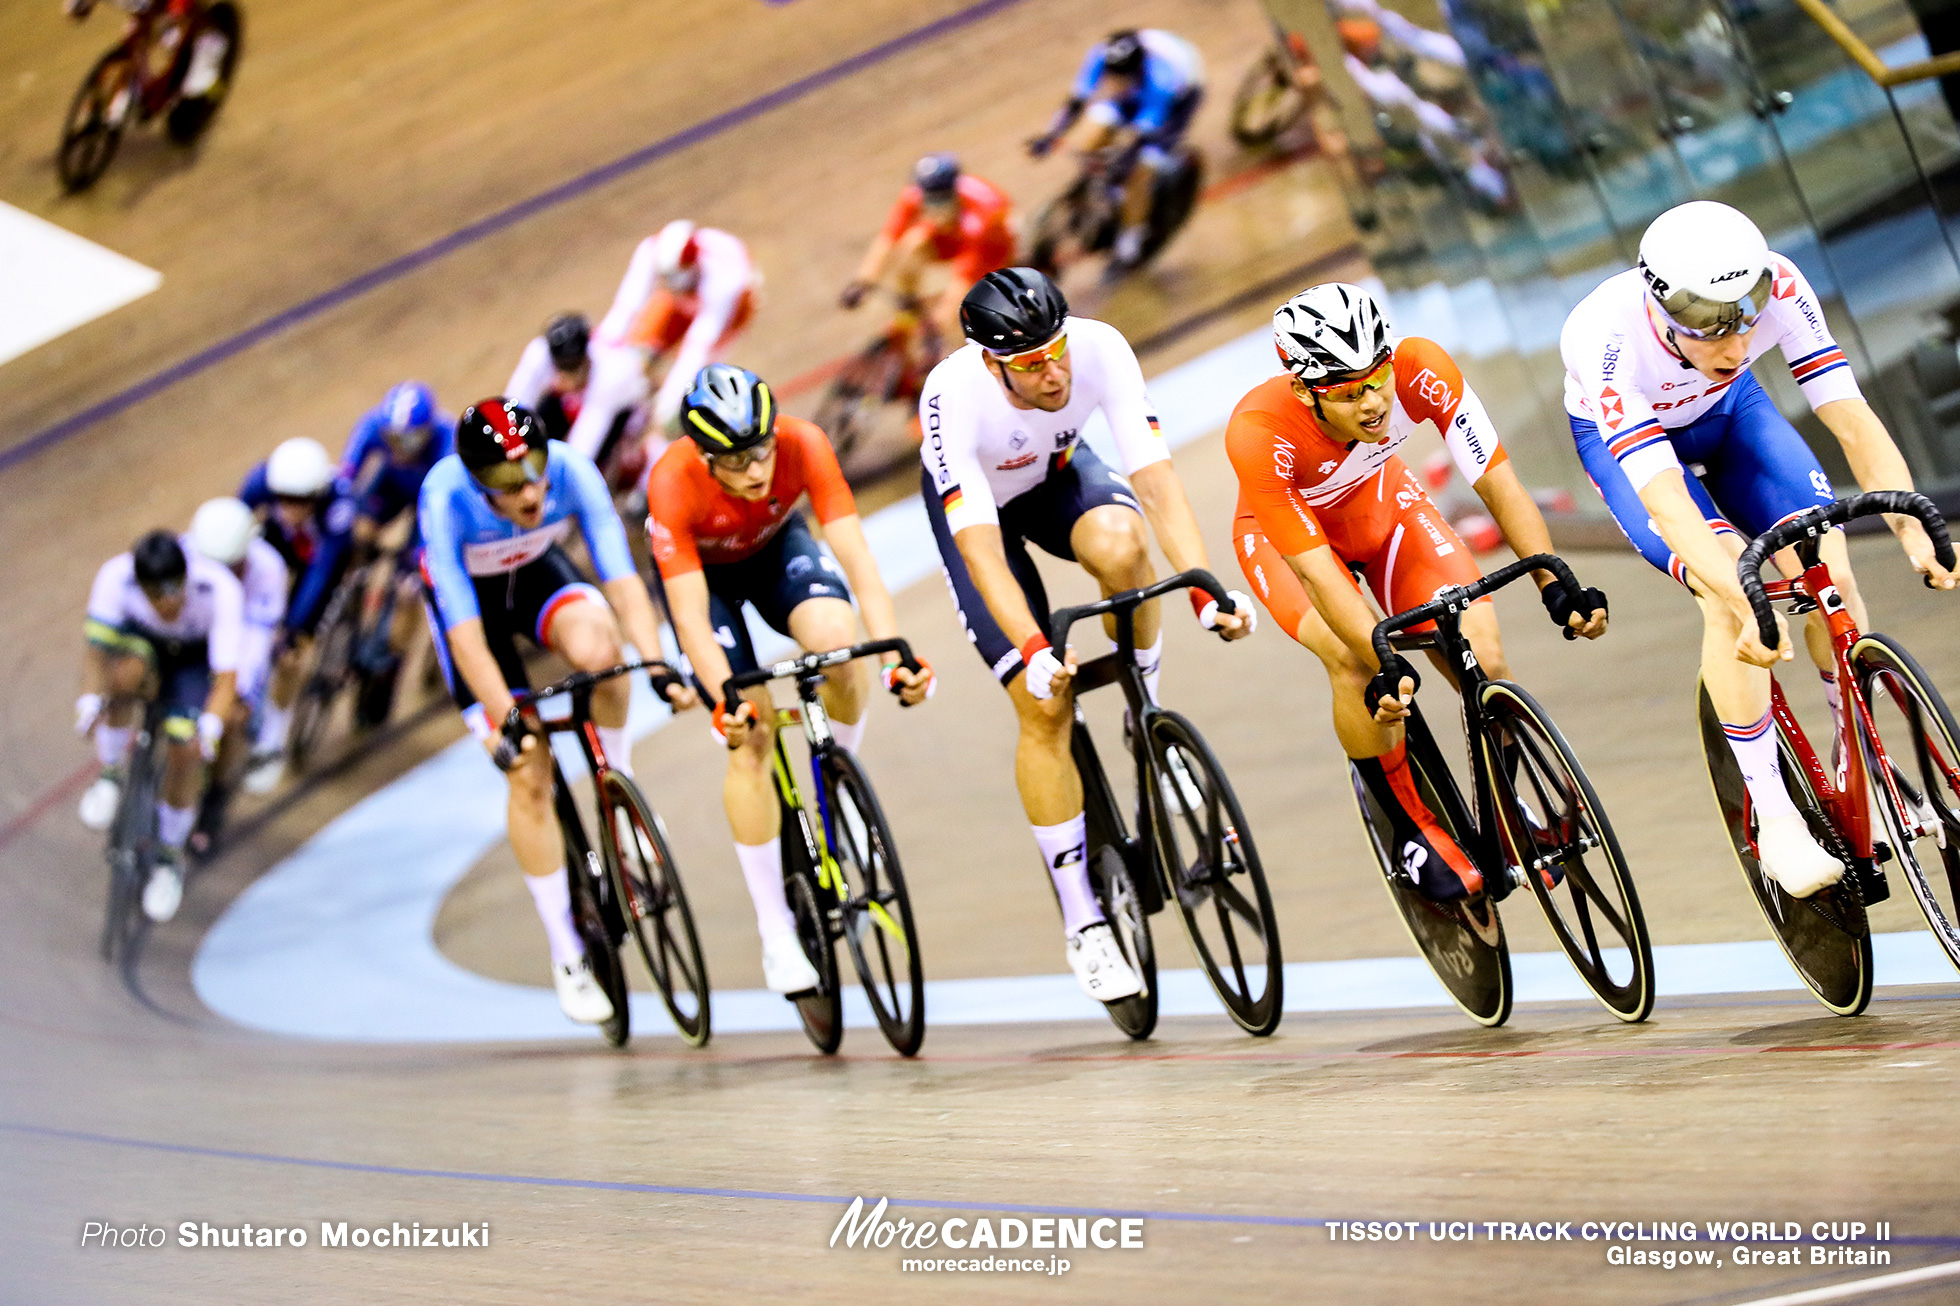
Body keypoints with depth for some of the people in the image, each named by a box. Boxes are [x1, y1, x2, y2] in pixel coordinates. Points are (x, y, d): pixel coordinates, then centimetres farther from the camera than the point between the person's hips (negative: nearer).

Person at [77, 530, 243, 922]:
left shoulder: (221, 589, -38)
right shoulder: (115, 577, -34)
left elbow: (226, 677, -39)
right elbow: (95, 649, -31)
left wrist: (211, 726, -57)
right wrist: (89, 701, -50)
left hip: (196, 657, -1)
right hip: (141, 639, 1)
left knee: (185, 750, -17)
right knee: (125, 673, -35)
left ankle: (170, 856, 10)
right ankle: (110, 777, -8)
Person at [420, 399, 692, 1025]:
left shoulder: (571, 470, -32)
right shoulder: (445, 499, -37)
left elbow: (620, 576, -35)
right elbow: (464, 631, -40)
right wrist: (505, 722, -50)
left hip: (538, 572, 2)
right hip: (467, 592, -2)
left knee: (597, 648, -36)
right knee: (529, 772, -10)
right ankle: (566, 956, 3)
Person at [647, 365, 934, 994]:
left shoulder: (803, 444, -34)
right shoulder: (673, 482, -37)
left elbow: (855, 556, -36)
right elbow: (692, 620, -36)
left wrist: (896, 657, -48)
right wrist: (727, 701, -51)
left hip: (775, 545, 2)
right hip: (701, 568, -2)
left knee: (838, 639, -31)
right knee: (751, 736, -15)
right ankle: (776, 935, -5)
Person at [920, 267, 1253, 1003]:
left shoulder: (1100, 349, -33)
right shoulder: (953, 397, -38)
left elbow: (1155, 479, -36)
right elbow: (980, 547, -41)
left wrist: (1206, 592, -48)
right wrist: (1033, 652, -53)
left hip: (1059, 473, 2)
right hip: (975, 504, -2)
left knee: (1119, 547, -36)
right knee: (1045, 706, -12)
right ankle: (1082, 924, -1)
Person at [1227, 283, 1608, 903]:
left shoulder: (1420, 370, -34)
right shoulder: (1258, 433, -41)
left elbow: (1497, 480, -29)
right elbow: (1317, 572, -39)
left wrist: (1555, 586, -40)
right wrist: (1388, 665, -48)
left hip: (1384, 508, 3)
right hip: (1285, 534, -3)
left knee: (1482, 655, -15)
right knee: (1354, 662, -29)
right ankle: (1414, 829, -5)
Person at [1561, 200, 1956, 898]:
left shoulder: (1777, 285, -33)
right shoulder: (1604, 338, -41)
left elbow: (1853, 420, -32)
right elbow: (1664, 498, -47)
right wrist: (1747, 606, -58)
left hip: (1728, 411, 3)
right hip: (1624, 437, -3)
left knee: (1829, 572, -18)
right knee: (1730, 591, -27)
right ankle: (1774, 819, -16)